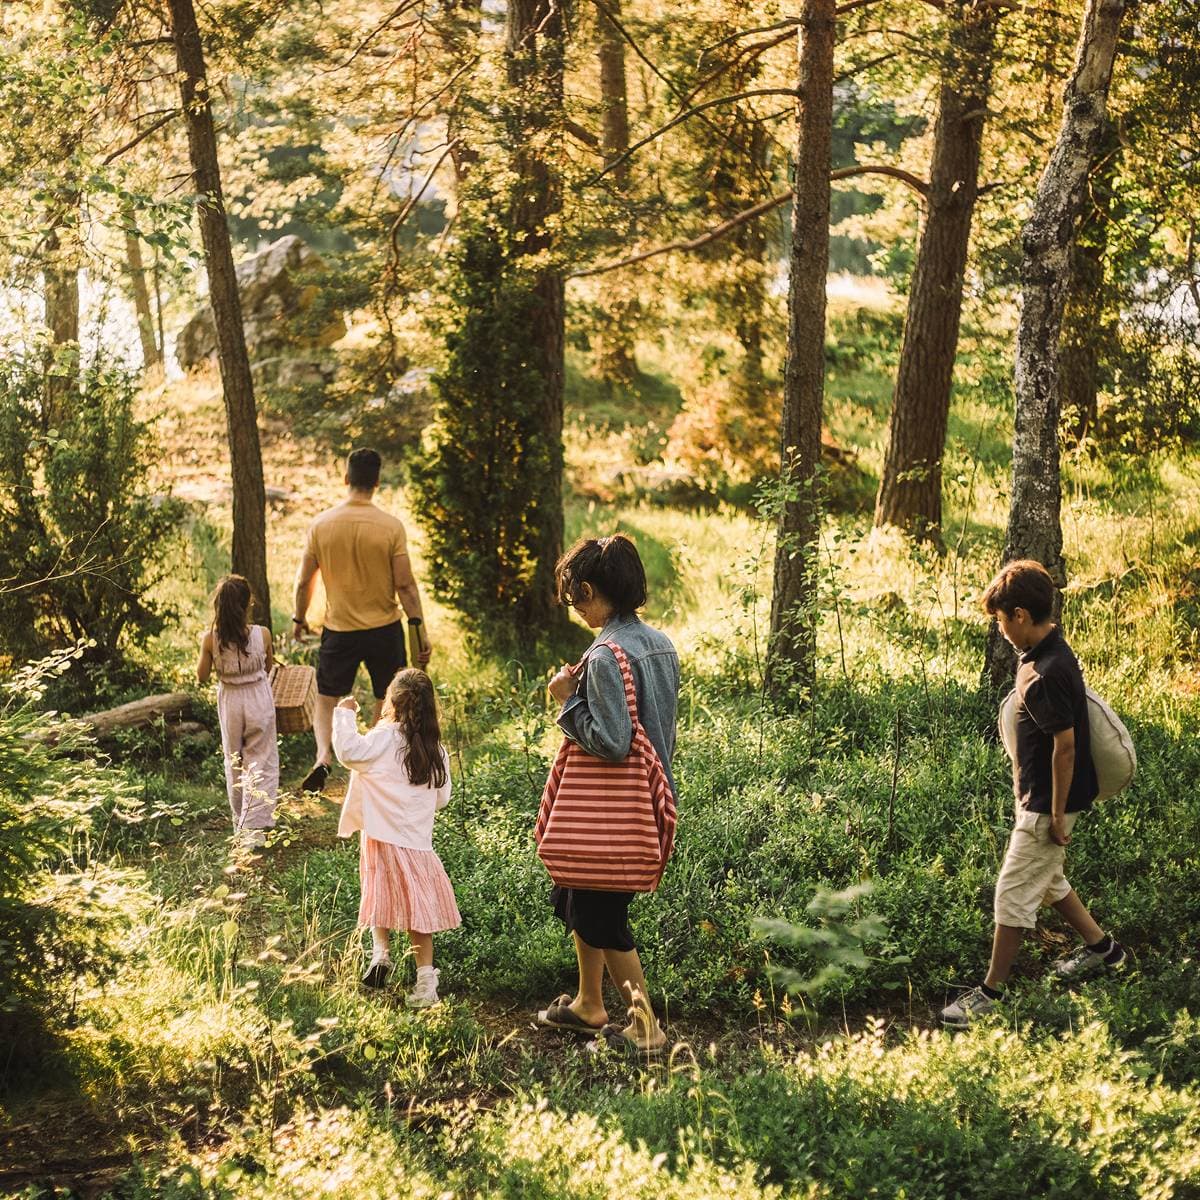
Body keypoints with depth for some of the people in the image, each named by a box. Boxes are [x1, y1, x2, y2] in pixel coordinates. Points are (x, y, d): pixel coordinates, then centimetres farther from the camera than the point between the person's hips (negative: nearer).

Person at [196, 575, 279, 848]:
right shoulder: (262, 634, -15)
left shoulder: (210, 638, -14)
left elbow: (202, 676, -3)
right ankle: (253, 825, -3)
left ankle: (240, 823, 30)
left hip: (229, 702, 2)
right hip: (259, 700, -2)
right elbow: (269, 667, 1)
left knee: (234, 762, 19)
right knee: (261, 762, 6)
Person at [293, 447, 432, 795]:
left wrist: (299, 619, 17)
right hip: (385, 628, 0)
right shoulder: (391, 526, -10)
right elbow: (405, 584, -9)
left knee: (326, 700, 14)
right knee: (387, 702, 15)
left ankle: (323, 757, -8)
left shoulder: (321, 524, -6)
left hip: (339, 630, 1)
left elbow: (304, 580, 1)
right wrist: (420, 629, -1)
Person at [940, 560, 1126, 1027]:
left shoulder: (1049, 672, -28)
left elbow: (1065, 745, -25)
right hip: (1036, 795, 10)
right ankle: (1101, 947, 41)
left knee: (1014, 893, -1)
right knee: (1046, 879, 24)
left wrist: (1057, 814, -19)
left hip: (1047, 804, -10)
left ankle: (991, 992, 10)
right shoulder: (1040, 653, 4)